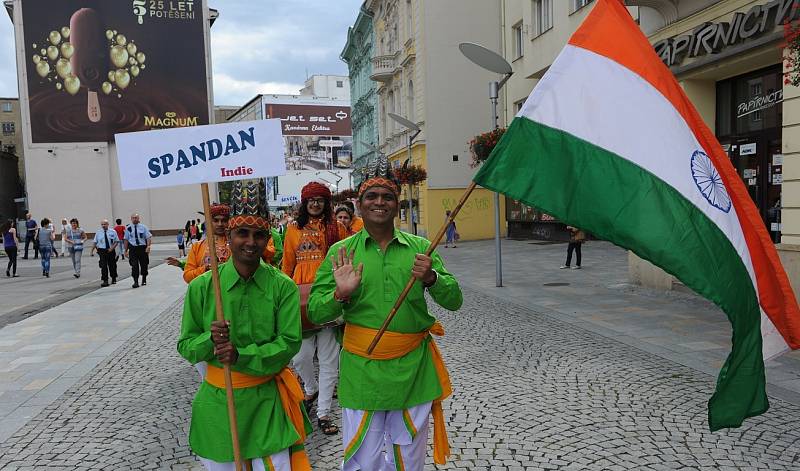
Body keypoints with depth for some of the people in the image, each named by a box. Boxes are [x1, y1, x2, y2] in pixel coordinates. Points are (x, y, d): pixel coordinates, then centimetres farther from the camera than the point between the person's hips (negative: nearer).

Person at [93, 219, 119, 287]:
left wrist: (112, 248, -12)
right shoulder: (98, 233, 3)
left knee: (112, 265, 12)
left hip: (111, 250, 0)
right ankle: (105, 281, -5)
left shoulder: (113, 232, 0)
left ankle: (113, 279, 31)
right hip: (102, 251, 0)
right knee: (103, 266, -8)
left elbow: (117, 241, 0)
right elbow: (95, 242, 9)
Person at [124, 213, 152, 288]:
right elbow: (126, 239, 7)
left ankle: (144, 280, 31)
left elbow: (148, 237, -2)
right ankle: (135, 282, -3)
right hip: (133, 249, -1)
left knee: (144, 264, 12)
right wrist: (126, 250, 5)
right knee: (134, 265, -7)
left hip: (143, 248, 1)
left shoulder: (143, 227, 0)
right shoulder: (128, 228, 2)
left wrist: (148, 246, -16)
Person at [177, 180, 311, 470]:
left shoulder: (282, 286, -8)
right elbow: (185, 346, 0)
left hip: (267, 397, -1)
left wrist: (242, 355, -24)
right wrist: (210, 341, -21)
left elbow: (290, 342, -11)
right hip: (218, 399, 1)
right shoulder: (202, 286, -6)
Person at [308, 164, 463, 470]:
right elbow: (315, 313, 0)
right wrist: (340, 294, -19)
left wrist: (431, 278, -18)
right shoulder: (341, 252, 1)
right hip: (361, 369, -1)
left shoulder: (419, 248, 3)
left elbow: (454, 301, 1)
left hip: (413, 367, 2)